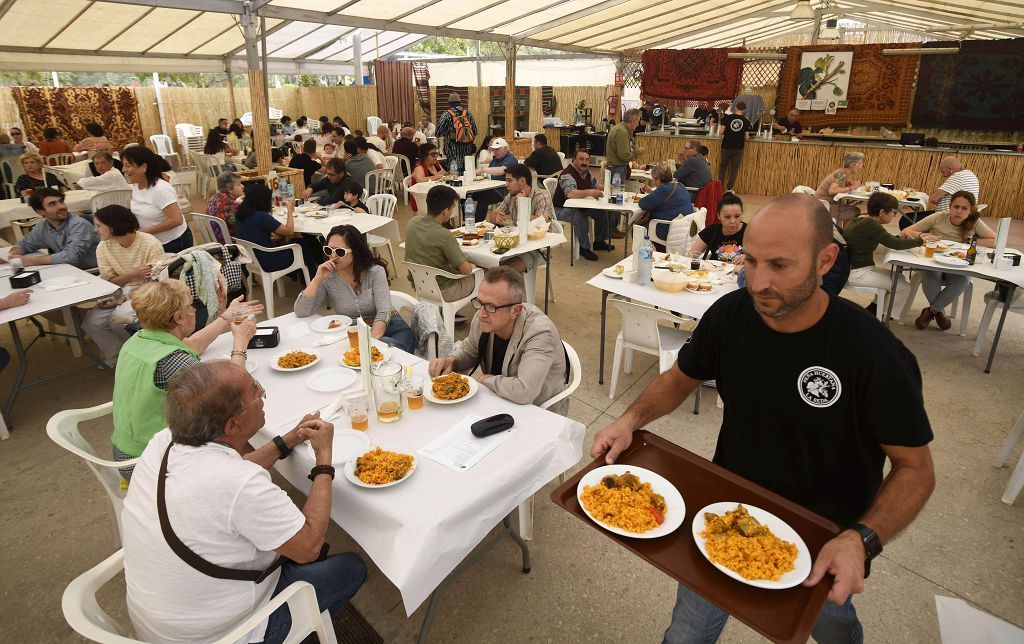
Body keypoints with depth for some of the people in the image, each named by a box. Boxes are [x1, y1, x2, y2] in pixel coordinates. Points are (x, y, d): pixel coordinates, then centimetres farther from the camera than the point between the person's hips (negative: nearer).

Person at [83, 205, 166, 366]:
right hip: (120, 292, 5)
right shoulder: (103, 247, 0)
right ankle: (117, 359, 3)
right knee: (92, 321, -18)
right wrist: (133, 274, -19)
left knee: (118, 318, -30)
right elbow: (109, 282, 3)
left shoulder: (151, 244, -16)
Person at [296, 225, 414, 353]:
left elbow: (384, 313, -18)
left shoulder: (375, 271, -7)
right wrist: (317, 279, -17)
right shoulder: (327, 277, -1)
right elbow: (300, 312, -7)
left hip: (390, 328, 0)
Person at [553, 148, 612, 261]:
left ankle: (599, 242, 16)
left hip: (581, 206, 9)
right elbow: (570, 193, -41)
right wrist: (590, 192, -51)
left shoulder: (587, 173, 6)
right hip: (562, 209, -9)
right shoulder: (567, 174, -24)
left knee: (604, 212, 0)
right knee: (580, 217, -37)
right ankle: (584, 248, -18)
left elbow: (596, 186, 21)